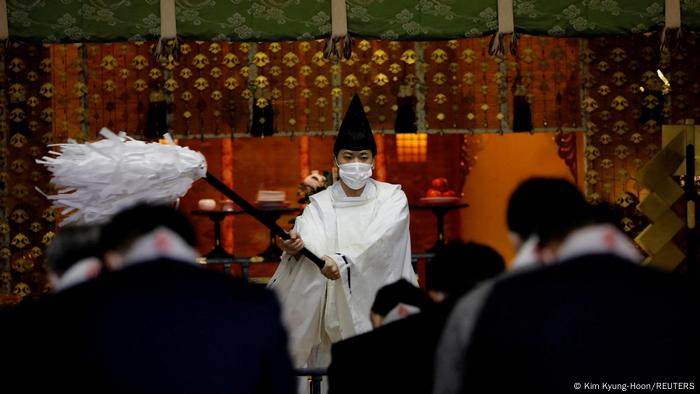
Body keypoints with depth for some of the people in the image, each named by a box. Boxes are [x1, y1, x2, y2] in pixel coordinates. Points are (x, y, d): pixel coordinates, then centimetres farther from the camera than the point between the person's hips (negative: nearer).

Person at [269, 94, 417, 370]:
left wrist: (342, 261, -34)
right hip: (334, 311, 1)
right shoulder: (320, 204, 7)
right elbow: (311, 243, -13)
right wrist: (296, 248, -37)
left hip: (378, 306, -1)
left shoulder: (392, 198, 3)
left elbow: (378, 243, -16)